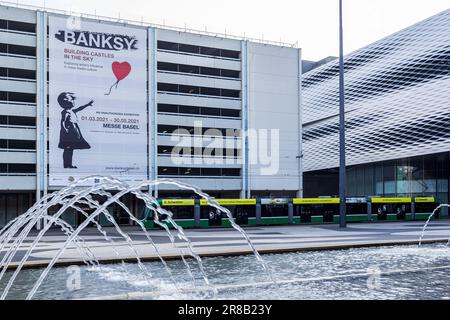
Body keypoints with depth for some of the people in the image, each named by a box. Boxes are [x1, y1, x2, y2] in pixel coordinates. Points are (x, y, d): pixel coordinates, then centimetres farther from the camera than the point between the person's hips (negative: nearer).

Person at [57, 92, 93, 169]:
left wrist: (88, 104, 30)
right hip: (68, 134, -9)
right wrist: (65, 130, -24)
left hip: (73, 133, 9)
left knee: (70, 149, 12)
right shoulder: (65, 112, -13)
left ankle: (69, 164, 18)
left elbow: (79, 109, 27)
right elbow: (63, 122, -18)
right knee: (67, 149, -6)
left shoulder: (72, 110, 12)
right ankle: (66, 165, -2)